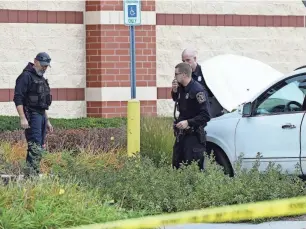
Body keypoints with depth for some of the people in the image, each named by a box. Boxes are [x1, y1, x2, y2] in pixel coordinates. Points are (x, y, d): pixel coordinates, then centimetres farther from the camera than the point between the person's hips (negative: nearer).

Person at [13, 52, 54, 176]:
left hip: (41, 115, 9)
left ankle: (29, 175, 9)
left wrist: (47, 121, 25)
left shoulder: (41, 79, 21)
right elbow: (18, 98, -16)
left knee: (38, 148, 7)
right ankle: (32, 173, -23)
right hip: (31, 116, -9)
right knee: (35, 147, -18)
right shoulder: (26, 76, -8)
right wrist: (22, 118, -23)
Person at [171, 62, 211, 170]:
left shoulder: (197, 90, -19)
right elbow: (176, 100, 29)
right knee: (176, 165, 14)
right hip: (181, 134, 9)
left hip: (194, 136, -9)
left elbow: (206, 116, -21)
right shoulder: (181, 88, 7)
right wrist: (174, 91, 8)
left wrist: (188, 122, -27)